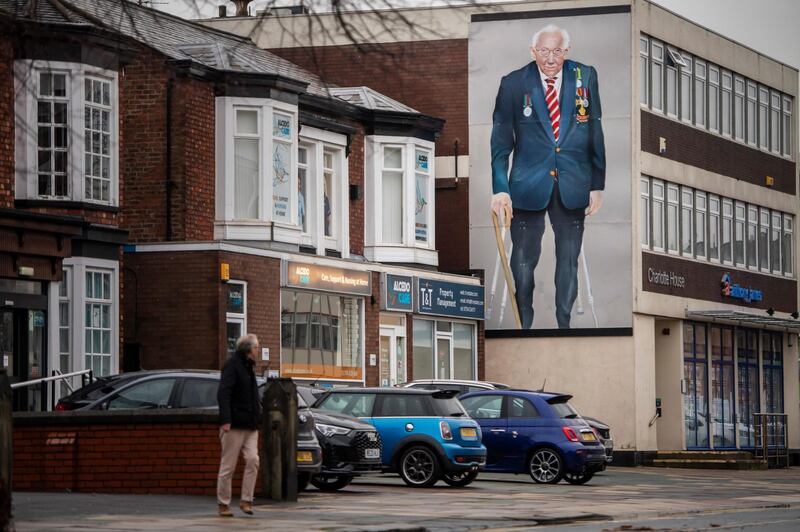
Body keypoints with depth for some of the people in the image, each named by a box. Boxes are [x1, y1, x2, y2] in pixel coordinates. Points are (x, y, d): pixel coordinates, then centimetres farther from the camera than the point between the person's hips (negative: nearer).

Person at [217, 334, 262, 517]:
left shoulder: (247, 366, 17)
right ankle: (223, 504, 7)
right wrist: (225, 420, -27)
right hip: (234, 425, -7)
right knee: (228, 466, 0)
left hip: (249, 426, 7)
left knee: (253, 460, -8)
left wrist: (257, 420, 20)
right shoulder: (232, 365, -10)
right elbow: (223, 394, -19)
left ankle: (246, 500, -3)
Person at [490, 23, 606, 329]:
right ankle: (524, 325, 18)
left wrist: (597, 185, 3)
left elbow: (596, 134, 4)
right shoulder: (513, 84, -4)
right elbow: (501, 141, -2)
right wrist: (500, 188, -10)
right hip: (529, 185, -1)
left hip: (573, 185, 1)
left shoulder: (585, 77, 0)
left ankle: (564, 324, 21)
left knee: (569, 260, 9)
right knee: (523, 260, 4)